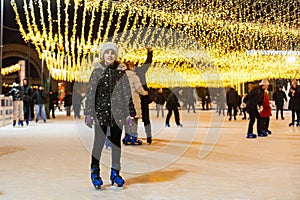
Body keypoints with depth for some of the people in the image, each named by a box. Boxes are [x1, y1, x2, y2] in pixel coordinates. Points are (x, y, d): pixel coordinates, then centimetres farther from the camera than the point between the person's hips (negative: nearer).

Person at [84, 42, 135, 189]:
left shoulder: (121, 72, 7)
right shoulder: (97, 71, 2)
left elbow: (127, 93, 8)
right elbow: (90, 93, 1)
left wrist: (131, 113, 6)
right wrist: (88, 113, -3)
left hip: (117, 112, 2)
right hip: (100, 111, -2)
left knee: (116, 142, 8)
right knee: (99, 142, -7)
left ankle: (115, 173, 20)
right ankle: (95, 172, 7)